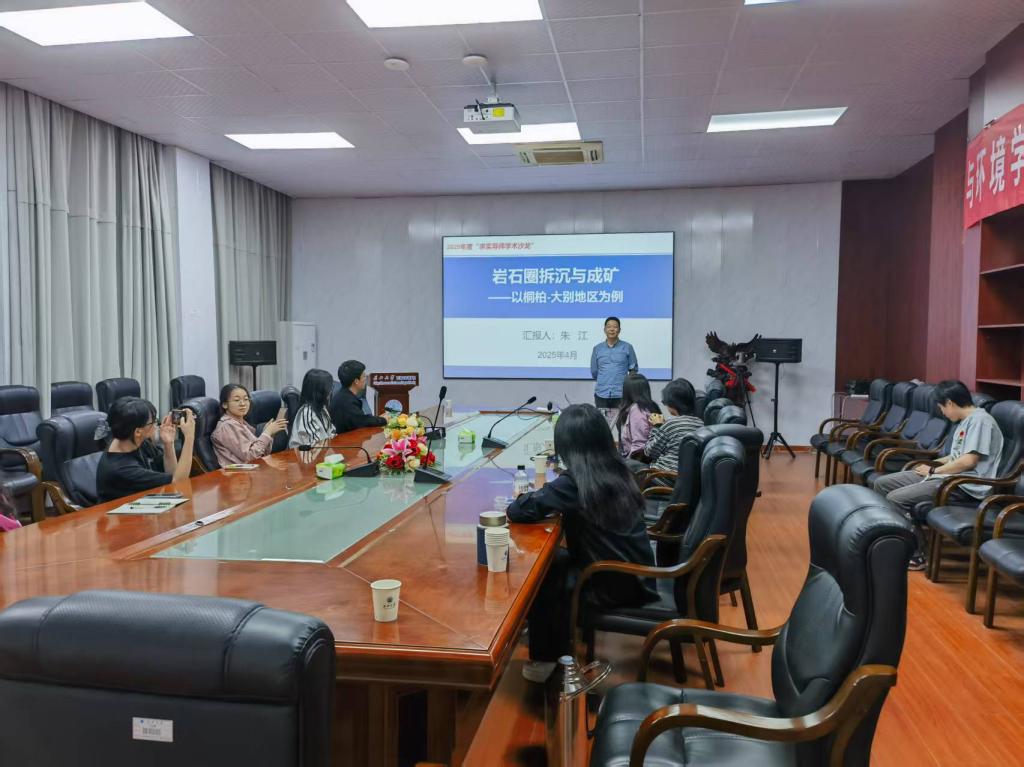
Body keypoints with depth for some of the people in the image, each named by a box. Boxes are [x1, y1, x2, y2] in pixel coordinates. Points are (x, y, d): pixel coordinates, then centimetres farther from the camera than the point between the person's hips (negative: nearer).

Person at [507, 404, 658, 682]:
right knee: (556, 561, 21)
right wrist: (553, 500, 9)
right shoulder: (618, 471, 1)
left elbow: (517, 511, -17)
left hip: (613, 584, -7)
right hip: (636, 576, 7)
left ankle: (544, 659, 27)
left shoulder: (574, 482, -20)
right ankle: (556, 644, 32)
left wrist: (528, 497, 4)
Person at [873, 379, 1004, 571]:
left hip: (965, 486, -10)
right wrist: (933, 464, 12)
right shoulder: (965, 421, 17)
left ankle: (916, 555, -11)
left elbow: (968, 461, -21)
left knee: (896, 498, -24)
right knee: (882, 483, 4)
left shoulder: (980, 420, -14)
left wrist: (934, 471, -9)